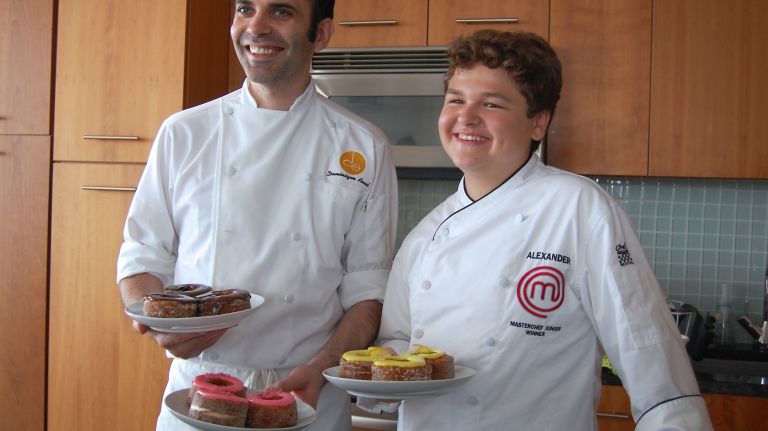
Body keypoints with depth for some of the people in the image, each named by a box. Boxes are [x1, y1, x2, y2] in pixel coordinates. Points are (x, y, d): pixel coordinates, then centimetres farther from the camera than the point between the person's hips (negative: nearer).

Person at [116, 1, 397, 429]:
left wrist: (320, 368, -15)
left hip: (309, 395, -1)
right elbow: (143, 256, 4)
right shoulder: (184, 133, 1)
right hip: (195, 391, 1)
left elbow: (368, 285, -2)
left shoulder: (364, 148, -2)